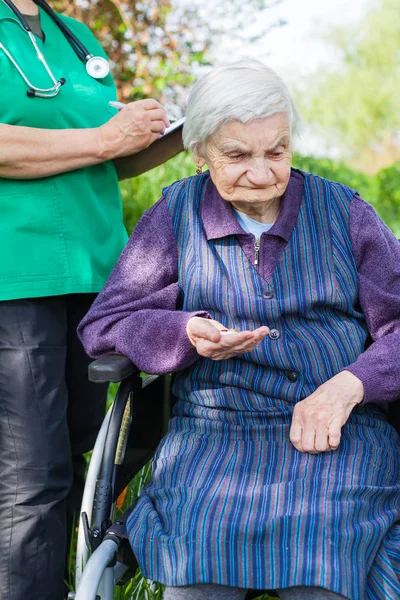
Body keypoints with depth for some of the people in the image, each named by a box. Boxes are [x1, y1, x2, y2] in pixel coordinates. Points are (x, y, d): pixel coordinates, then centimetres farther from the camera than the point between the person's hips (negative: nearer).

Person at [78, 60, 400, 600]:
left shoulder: (342, 212, 10)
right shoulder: (176, 214, 9)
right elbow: (103, 325, 6)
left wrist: (347, 384, -13)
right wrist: (187, 334, -13)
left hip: (339, 434, 1)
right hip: (213, 432, 0)